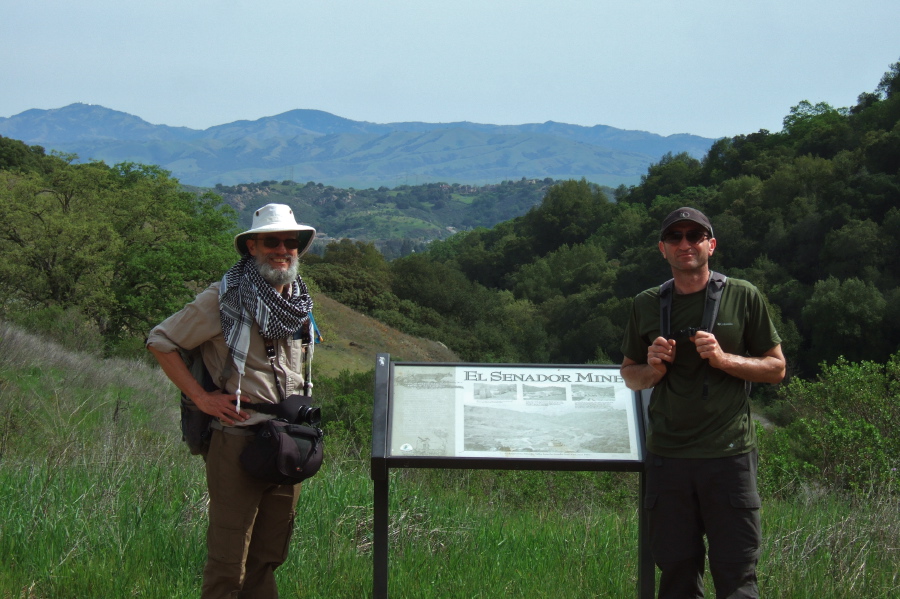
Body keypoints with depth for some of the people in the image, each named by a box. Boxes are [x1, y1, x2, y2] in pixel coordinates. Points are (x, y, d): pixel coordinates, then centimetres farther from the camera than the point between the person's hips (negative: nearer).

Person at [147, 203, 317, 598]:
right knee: (227, 566, -5)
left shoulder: (300, 302, 12)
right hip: (238, 442, -6)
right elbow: (160, 341, -5)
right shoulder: (223, 299, -9)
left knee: (268, 558, 14)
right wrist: (201, 397, -11)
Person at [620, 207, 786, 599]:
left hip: (729, 453, -2)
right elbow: (629, 375, 18)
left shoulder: (742, 297, 3)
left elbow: (776, 368, 6)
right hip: (667, 455, 3)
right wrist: (653, 369, -5)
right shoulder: (647, 305, 10)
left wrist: (724, 359, -11)